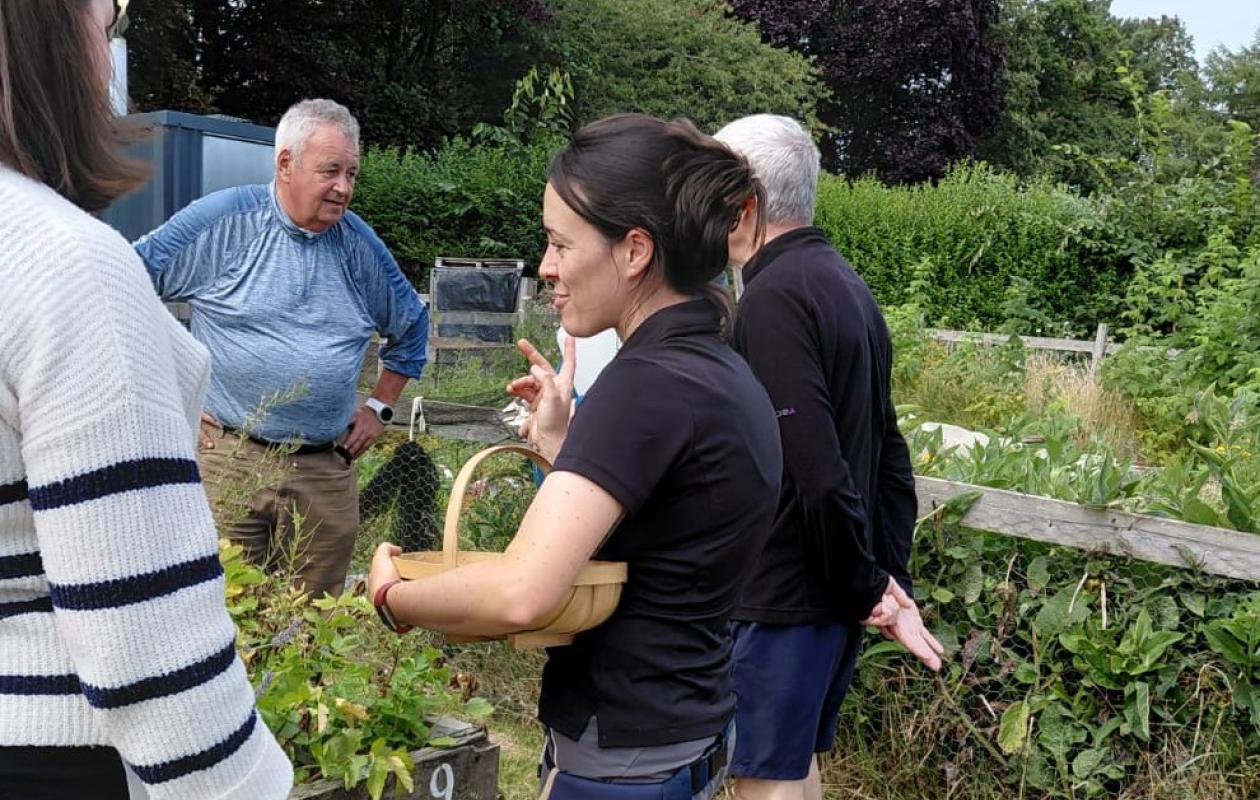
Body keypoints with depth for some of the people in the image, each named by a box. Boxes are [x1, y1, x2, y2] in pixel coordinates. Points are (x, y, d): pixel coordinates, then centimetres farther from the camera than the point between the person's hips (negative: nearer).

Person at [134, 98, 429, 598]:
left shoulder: (359, 244, 8)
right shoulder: (224, 220, -5)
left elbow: (412, 327, 22)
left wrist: (380, 407, 16)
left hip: (326, 468, 4)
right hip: (227, 459, -3)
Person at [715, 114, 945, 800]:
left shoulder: (774, 296, -18)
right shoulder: (846, 285, 11)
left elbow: (814, 468, -25)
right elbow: (888, 452, 13)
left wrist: (869, 588, -13)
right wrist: (891, 580, 12)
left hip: (784, 594, -9)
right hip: (835, 590, 9)